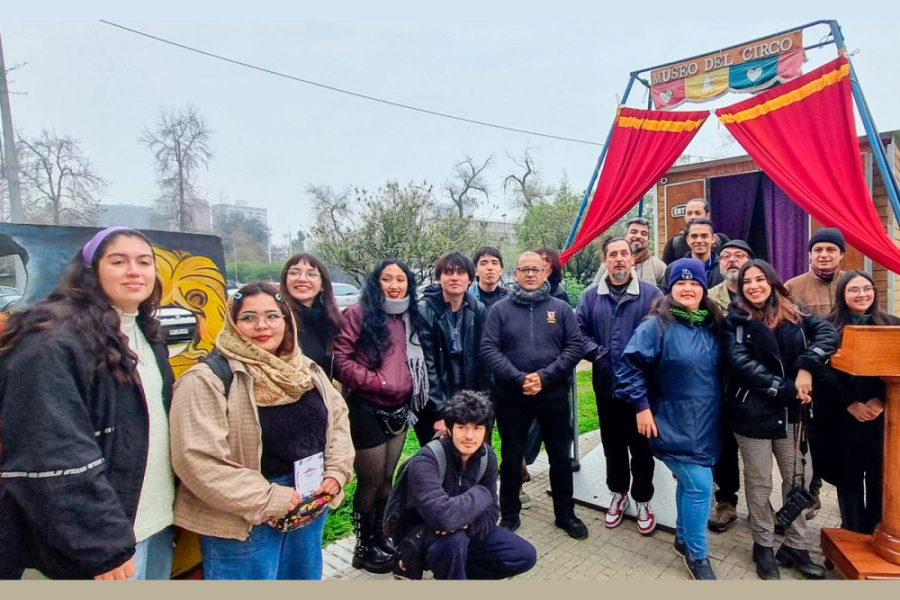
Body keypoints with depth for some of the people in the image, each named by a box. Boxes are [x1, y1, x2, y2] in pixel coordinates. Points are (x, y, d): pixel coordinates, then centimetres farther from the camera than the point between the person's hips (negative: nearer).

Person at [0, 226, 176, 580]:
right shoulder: (53, 343, -17)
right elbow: (53, 457, -22)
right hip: (105, 535, -7)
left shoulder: (146, 335, 9)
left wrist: (172, 506, 14)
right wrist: (102, 545, -22)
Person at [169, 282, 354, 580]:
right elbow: (199, 459, -22)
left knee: (305, 574, 23)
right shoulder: (207, 379, -16)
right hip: (245, 521, -6)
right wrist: (268, 499, -20)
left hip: (310, 508, 6)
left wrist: (336, 472, -5)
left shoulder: (306, 369, 4)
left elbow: (337, 416, 9)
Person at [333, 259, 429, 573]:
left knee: (387, 479, 18)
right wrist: (373, 381, -21)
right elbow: (339, 358, -17)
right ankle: (365, 547, 27)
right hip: (366, 410, -6)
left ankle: (379, 535, 38)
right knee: (371, 481, 7)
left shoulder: (411, 318, 9)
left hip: (399, 410, 6)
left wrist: (411, 391, 8)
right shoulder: (358, 314, -11)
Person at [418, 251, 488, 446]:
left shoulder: (478, 311, -1)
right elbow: (426, 366, -14)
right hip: (431, 407, -3)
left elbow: (482, 360, 2)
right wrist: (439, 412, -15)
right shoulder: (424, 312, -13)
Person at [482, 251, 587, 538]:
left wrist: (544, 376, -15)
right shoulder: (500, 309, 0)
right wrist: (519, 379, -18)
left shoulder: (561, 308, 3)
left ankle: (565, 513, 34)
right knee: (511, 458, 13)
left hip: (554, 394, 1)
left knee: (560, 456, 15)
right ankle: (509, 515, 31)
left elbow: (575, 346, -4)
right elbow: (488, 349, -7)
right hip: (511, 395, -1)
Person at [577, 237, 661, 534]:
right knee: (612, 444, 17)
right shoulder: (591, 296, 4)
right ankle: (617, 494, 38)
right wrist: (595, 352, -9)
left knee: (641, 445, 10)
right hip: (606, 385, 3)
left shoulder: (651, 294, -5)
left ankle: (643, 502, 30)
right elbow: (578, 331, 6)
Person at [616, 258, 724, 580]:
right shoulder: (657, 325, -16)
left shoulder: (712, 326, 5)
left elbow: (719, 370, 17)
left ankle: (683, 537, 40)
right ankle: (696, 555, 14)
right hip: (675, 424, -6)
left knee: (689, 482, 18)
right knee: (700, 484, -8)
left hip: (705, 423, 6)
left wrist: (720, 401, 14)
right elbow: (628, 365, -17)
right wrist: (641, 406, -17)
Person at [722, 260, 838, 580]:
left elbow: (828, 333, -10)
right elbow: (741, 364, -17)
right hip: (753, 414, -4)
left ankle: (795, 547, 30)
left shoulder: (794, 314, 5)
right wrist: (787, 388, -20)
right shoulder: (735, 321, -6)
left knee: (798, 481, 13)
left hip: (791, 414, 4)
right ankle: (763, 547, 25)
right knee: (759, 486, 9)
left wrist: (807, 367, -24)